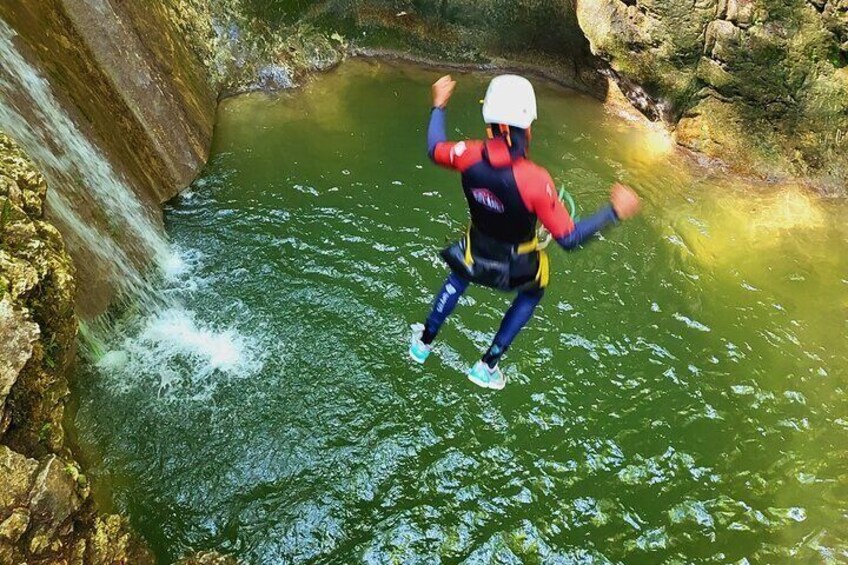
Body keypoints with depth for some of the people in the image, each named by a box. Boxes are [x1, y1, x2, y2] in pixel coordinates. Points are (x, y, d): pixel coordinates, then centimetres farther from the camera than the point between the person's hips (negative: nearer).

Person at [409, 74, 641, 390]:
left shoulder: (469, 156, -27)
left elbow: (434, 149, -2)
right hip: (516, 266, -3)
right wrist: (614, 212, -22)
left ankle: (423, 342, 51)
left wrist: (438, 105, 12)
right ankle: (487, 366, 36)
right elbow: (569, 238, -30)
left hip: (476, 251, 3)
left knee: (458, 278, 37)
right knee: (531, 296, 32)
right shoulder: (534, 180, -38)